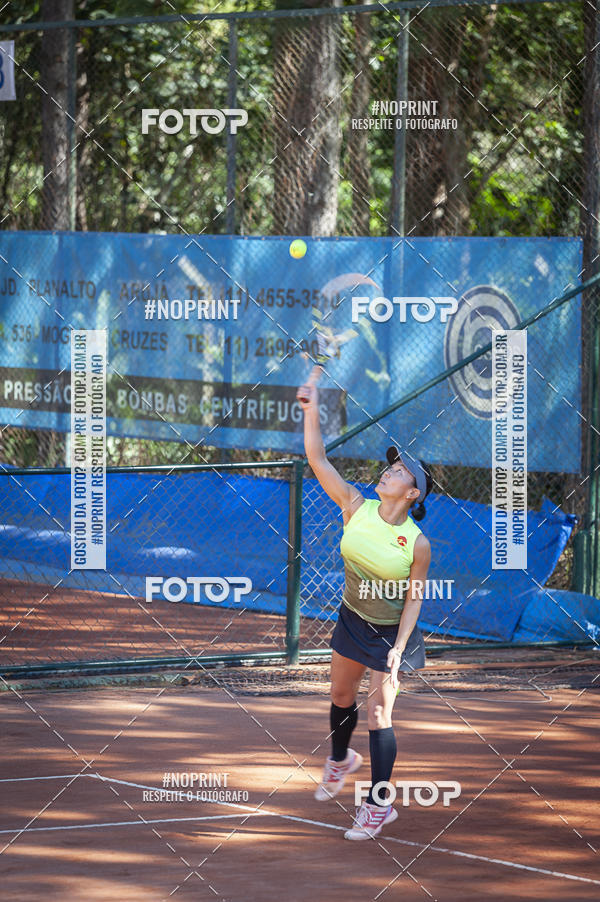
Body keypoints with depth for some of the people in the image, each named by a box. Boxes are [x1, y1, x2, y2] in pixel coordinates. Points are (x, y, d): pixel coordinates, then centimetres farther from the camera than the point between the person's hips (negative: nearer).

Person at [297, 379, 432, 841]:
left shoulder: (418, 544, -23)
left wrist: (398, 649, -18)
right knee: (342, 697, 21)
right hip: (352, 620, 5)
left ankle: (378, 805, 4)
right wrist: (312, 410, -24)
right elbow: (318, 459, -15)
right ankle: (340, 760, 51)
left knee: (378, 714, -6)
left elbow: (414, 598, -14)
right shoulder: (356, 507, -13)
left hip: (391, 633, -5)